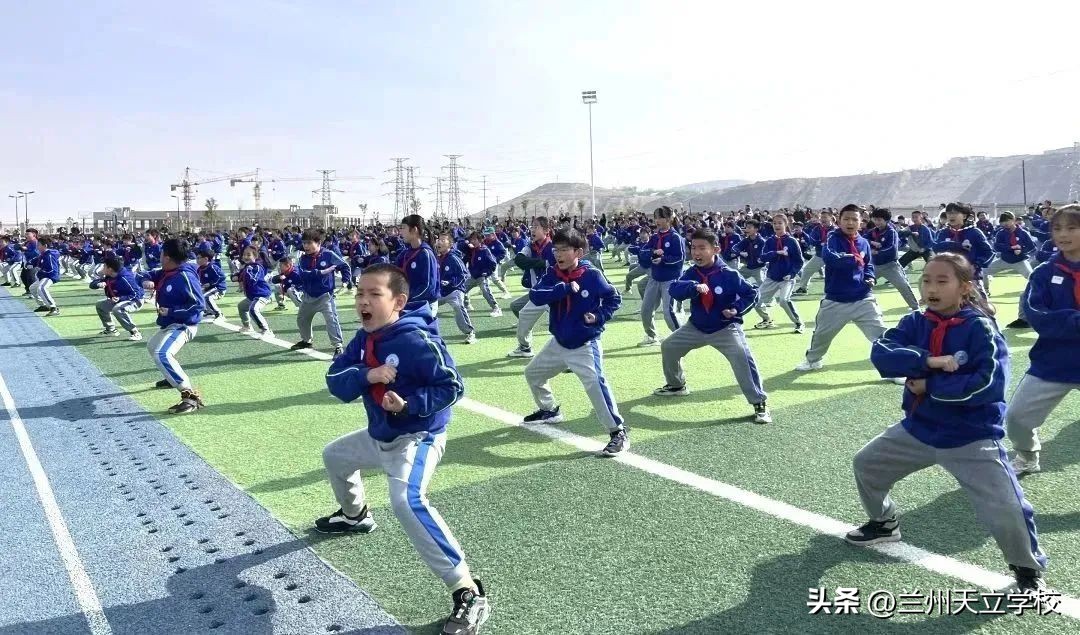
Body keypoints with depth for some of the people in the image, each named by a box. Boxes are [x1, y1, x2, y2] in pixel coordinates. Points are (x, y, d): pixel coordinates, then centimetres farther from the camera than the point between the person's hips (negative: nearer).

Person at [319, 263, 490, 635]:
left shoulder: (417, 340, -25)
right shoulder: (363, 338, -1)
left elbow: (452, 387, -23)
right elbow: (335, 382, -5)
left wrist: (409, 404, -34)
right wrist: (366, 375, -24)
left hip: (417, 439, -9)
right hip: (378, 436, 10)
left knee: (406, 502, -34)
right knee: (334, 456, 31)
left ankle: (469, 594, -28)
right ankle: (355, 516, 61)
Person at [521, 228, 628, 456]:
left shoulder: (592, 275, -14)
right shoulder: (553, 274, -3)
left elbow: (614, 298, -2)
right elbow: (535, 296, -18)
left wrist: (599, 317, -17)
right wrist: (565, 288, -26)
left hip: (584, 345, -6)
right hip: (558, 343, 7)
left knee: (595, 384, -25)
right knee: (532, 373, 20)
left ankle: (618, 433, -16)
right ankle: (549, 410, 44)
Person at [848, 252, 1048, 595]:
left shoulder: (980, 328, -16)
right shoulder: (915, 322, -2)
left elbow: (989, 383, -25)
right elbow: (880, 353, -16)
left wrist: (929, 386, -20)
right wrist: (929, 361, -28)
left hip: (971, 439, -5)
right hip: (918, 430, 6)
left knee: (1005, 512, -13)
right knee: (866, 464, 15)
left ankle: (1028, 569, 19)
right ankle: (884, 524, 41)